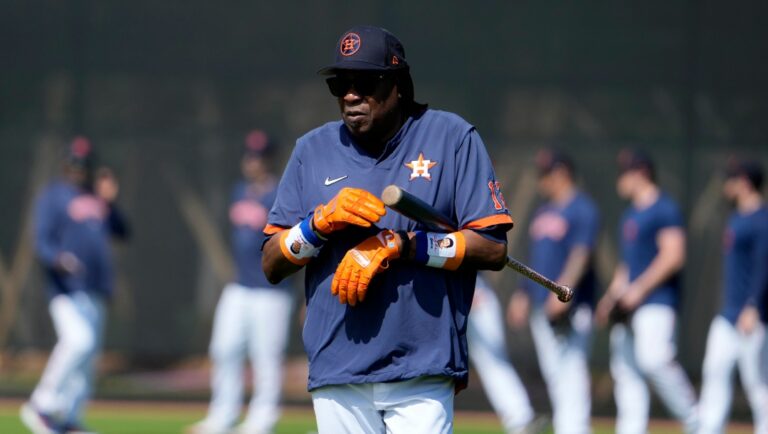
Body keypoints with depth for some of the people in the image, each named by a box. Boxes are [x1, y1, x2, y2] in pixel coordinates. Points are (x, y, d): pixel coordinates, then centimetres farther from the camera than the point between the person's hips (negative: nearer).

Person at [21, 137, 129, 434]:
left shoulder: (97, 198, 18)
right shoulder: (53, 197, -3)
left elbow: (121, 232, 18)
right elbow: (42, 242, -12)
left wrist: (109, 203, 2)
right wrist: (58, 259, -34)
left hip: (96, 291, 8)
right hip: (67, 288, -8)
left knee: (88, 354, 7)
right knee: (79, 340, -26)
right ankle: (41, 406, -19)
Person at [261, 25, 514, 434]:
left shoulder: (452, 138, 3)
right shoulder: (313, 150, 12)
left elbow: (493, 249, -4)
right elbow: (271, 264, 9)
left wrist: (400, 246, -14)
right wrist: (321, 221, -9)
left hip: (423, 373, -3)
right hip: (337, 377, 3)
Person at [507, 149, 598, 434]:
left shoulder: (582, 210, -8)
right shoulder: (543, 212, 19)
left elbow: (581, 254, -20)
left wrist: (562, 291, -31)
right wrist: (524, 295, 21)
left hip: (570, 305, -9)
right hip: (541, 305, 9)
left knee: (572, 374, -13)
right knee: (552, 374, 9)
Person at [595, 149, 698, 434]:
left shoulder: (664, 209, -8)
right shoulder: (630, 215, 21)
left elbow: (673, 256, -18)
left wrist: (638, 289, -19)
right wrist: (611, 297, 19)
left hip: (656, 302, -10)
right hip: (629, 305, 10)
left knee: (654, 360, -23)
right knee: (625, 368, 4)